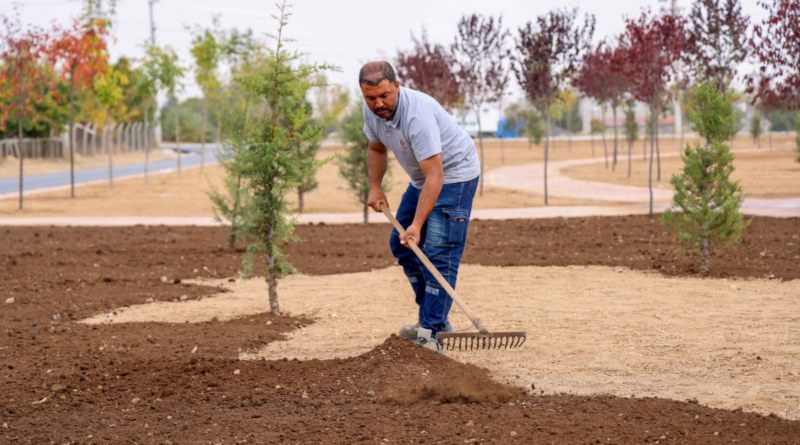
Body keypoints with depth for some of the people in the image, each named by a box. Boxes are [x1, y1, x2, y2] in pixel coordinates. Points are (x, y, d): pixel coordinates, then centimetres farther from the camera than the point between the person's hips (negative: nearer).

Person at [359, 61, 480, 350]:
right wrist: (375, 187, 0)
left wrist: (417, 224, -41)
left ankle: (431, 333, -15)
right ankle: (435, 318, 19)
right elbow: (377, 149, 14)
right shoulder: (372, 111, -8)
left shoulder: (418, 115, -35)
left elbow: (435, 176, -37)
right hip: (422, 177, 9)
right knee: (401, 245, 11)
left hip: (454, 173, -9)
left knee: (438, 253, -16)